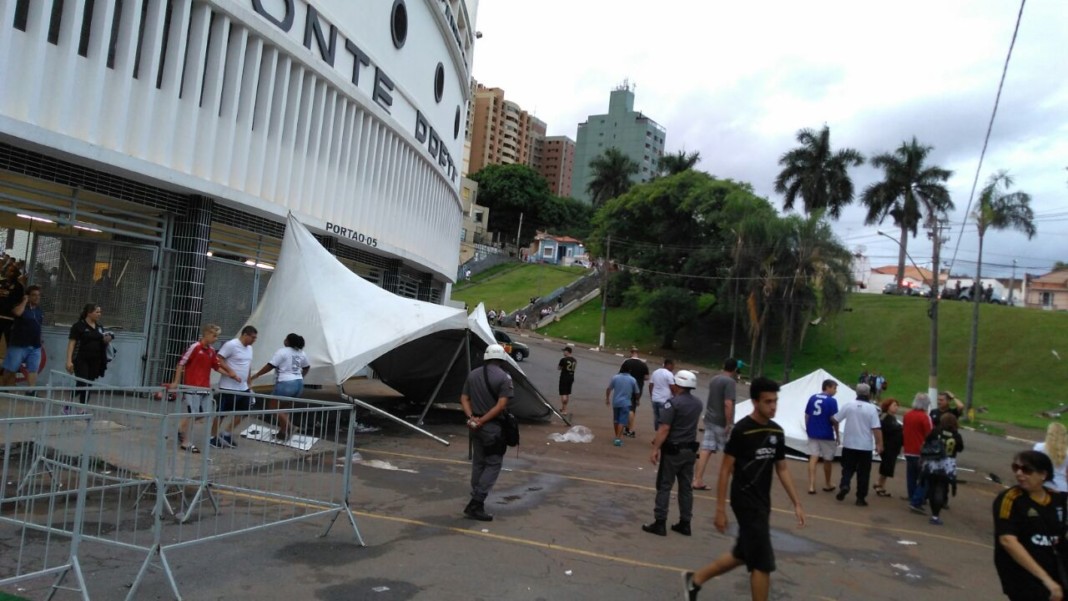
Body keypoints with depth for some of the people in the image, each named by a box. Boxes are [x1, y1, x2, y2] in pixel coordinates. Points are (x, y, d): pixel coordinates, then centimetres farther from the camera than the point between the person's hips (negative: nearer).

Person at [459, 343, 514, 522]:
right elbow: (501, 405, -18)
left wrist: (471, 417, -5)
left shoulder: (473, 374, 7)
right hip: (494, 428, -6)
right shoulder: (504, 378, -12)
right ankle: (475, 504, -7)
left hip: (475, 426, 6)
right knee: (493, 464, 1)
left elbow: (464, 398, 4)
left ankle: (476, 501, 26)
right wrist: (482, 421, -15)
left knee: (478, 463, 17)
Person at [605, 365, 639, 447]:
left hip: (615, 402, 2)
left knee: (616, 420, 18)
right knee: (622, 421, -5)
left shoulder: (615, 377, -1)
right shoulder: (632, 380, -2)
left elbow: (608, 389, 0)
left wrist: (607, 399, 15)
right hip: (626, 403, -2)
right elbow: (637, 392, 6)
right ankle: (618, 438, -15)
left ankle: (617, 437, 29)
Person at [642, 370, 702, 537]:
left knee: (664, 486, 1)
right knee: (686, 487, 11)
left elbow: (665, 429, -21)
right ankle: (685, 523, 16)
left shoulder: (673, 402, -17)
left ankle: (660, 523, 2)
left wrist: (655, 449, -17)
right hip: (690, 450, 7)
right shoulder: (698, 403, 7)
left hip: (673, 451, -6)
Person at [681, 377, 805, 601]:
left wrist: (797, 503, 10)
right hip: (746, 502, -8)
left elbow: (782, 469, 14)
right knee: (763, 562, -4)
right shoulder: (742, 430, -16)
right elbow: (725, 470, -13)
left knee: (742, 555, 18)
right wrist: (720, 509, -13)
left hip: (763, 503, 8)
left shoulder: (777, 432, 5)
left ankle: (695, 579, 34)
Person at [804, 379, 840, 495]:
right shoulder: (832, 401, -13)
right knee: (828, 459, 13)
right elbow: (834, 419, -13)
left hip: (813, 433, 4)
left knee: (813, 458, 3)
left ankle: (811, 486, -6)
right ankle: (827, 484, 28)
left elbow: (807, 415, 8)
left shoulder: (812, 398, 4)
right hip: (827, 434, -4)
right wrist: (837, 434, -3)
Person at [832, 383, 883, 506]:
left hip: (849, 444, 2)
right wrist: (879, 444, -8)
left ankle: (844, 485, -9)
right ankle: (861, 497, 8)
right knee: (863, 472, 8)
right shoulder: (872, 408, -9)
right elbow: (876, 428, -14)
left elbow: (835, 419, 2)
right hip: (865, 446, -1)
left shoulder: (849, 406, -4)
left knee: (848, 468, 14)